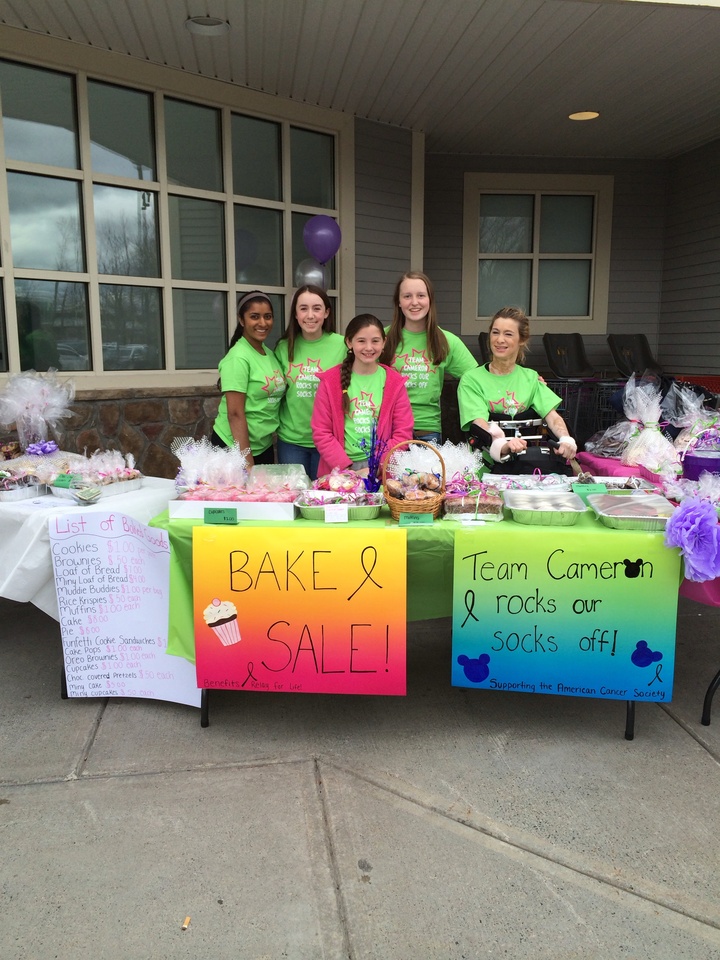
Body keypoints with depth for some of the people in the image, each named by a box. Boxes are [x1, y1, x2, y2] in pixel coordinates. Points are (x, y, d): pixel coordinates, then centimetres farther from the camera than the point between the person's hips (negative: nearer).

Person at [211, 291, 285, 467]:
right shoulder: (238, 358, -17)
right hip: (234, 447, -7)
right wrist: (247, 460, -22)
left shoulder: (270, 353, 5)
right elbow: (235, 414, -20)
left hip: (263, 446, 7)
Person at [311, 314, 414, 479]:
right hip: (338, 470, 0)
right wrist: (347, 469, -9)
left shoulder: (394, 382, 8)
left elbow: (403, 433, 4)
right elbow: (321, 432, 1)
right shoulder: (330, 381, 5)